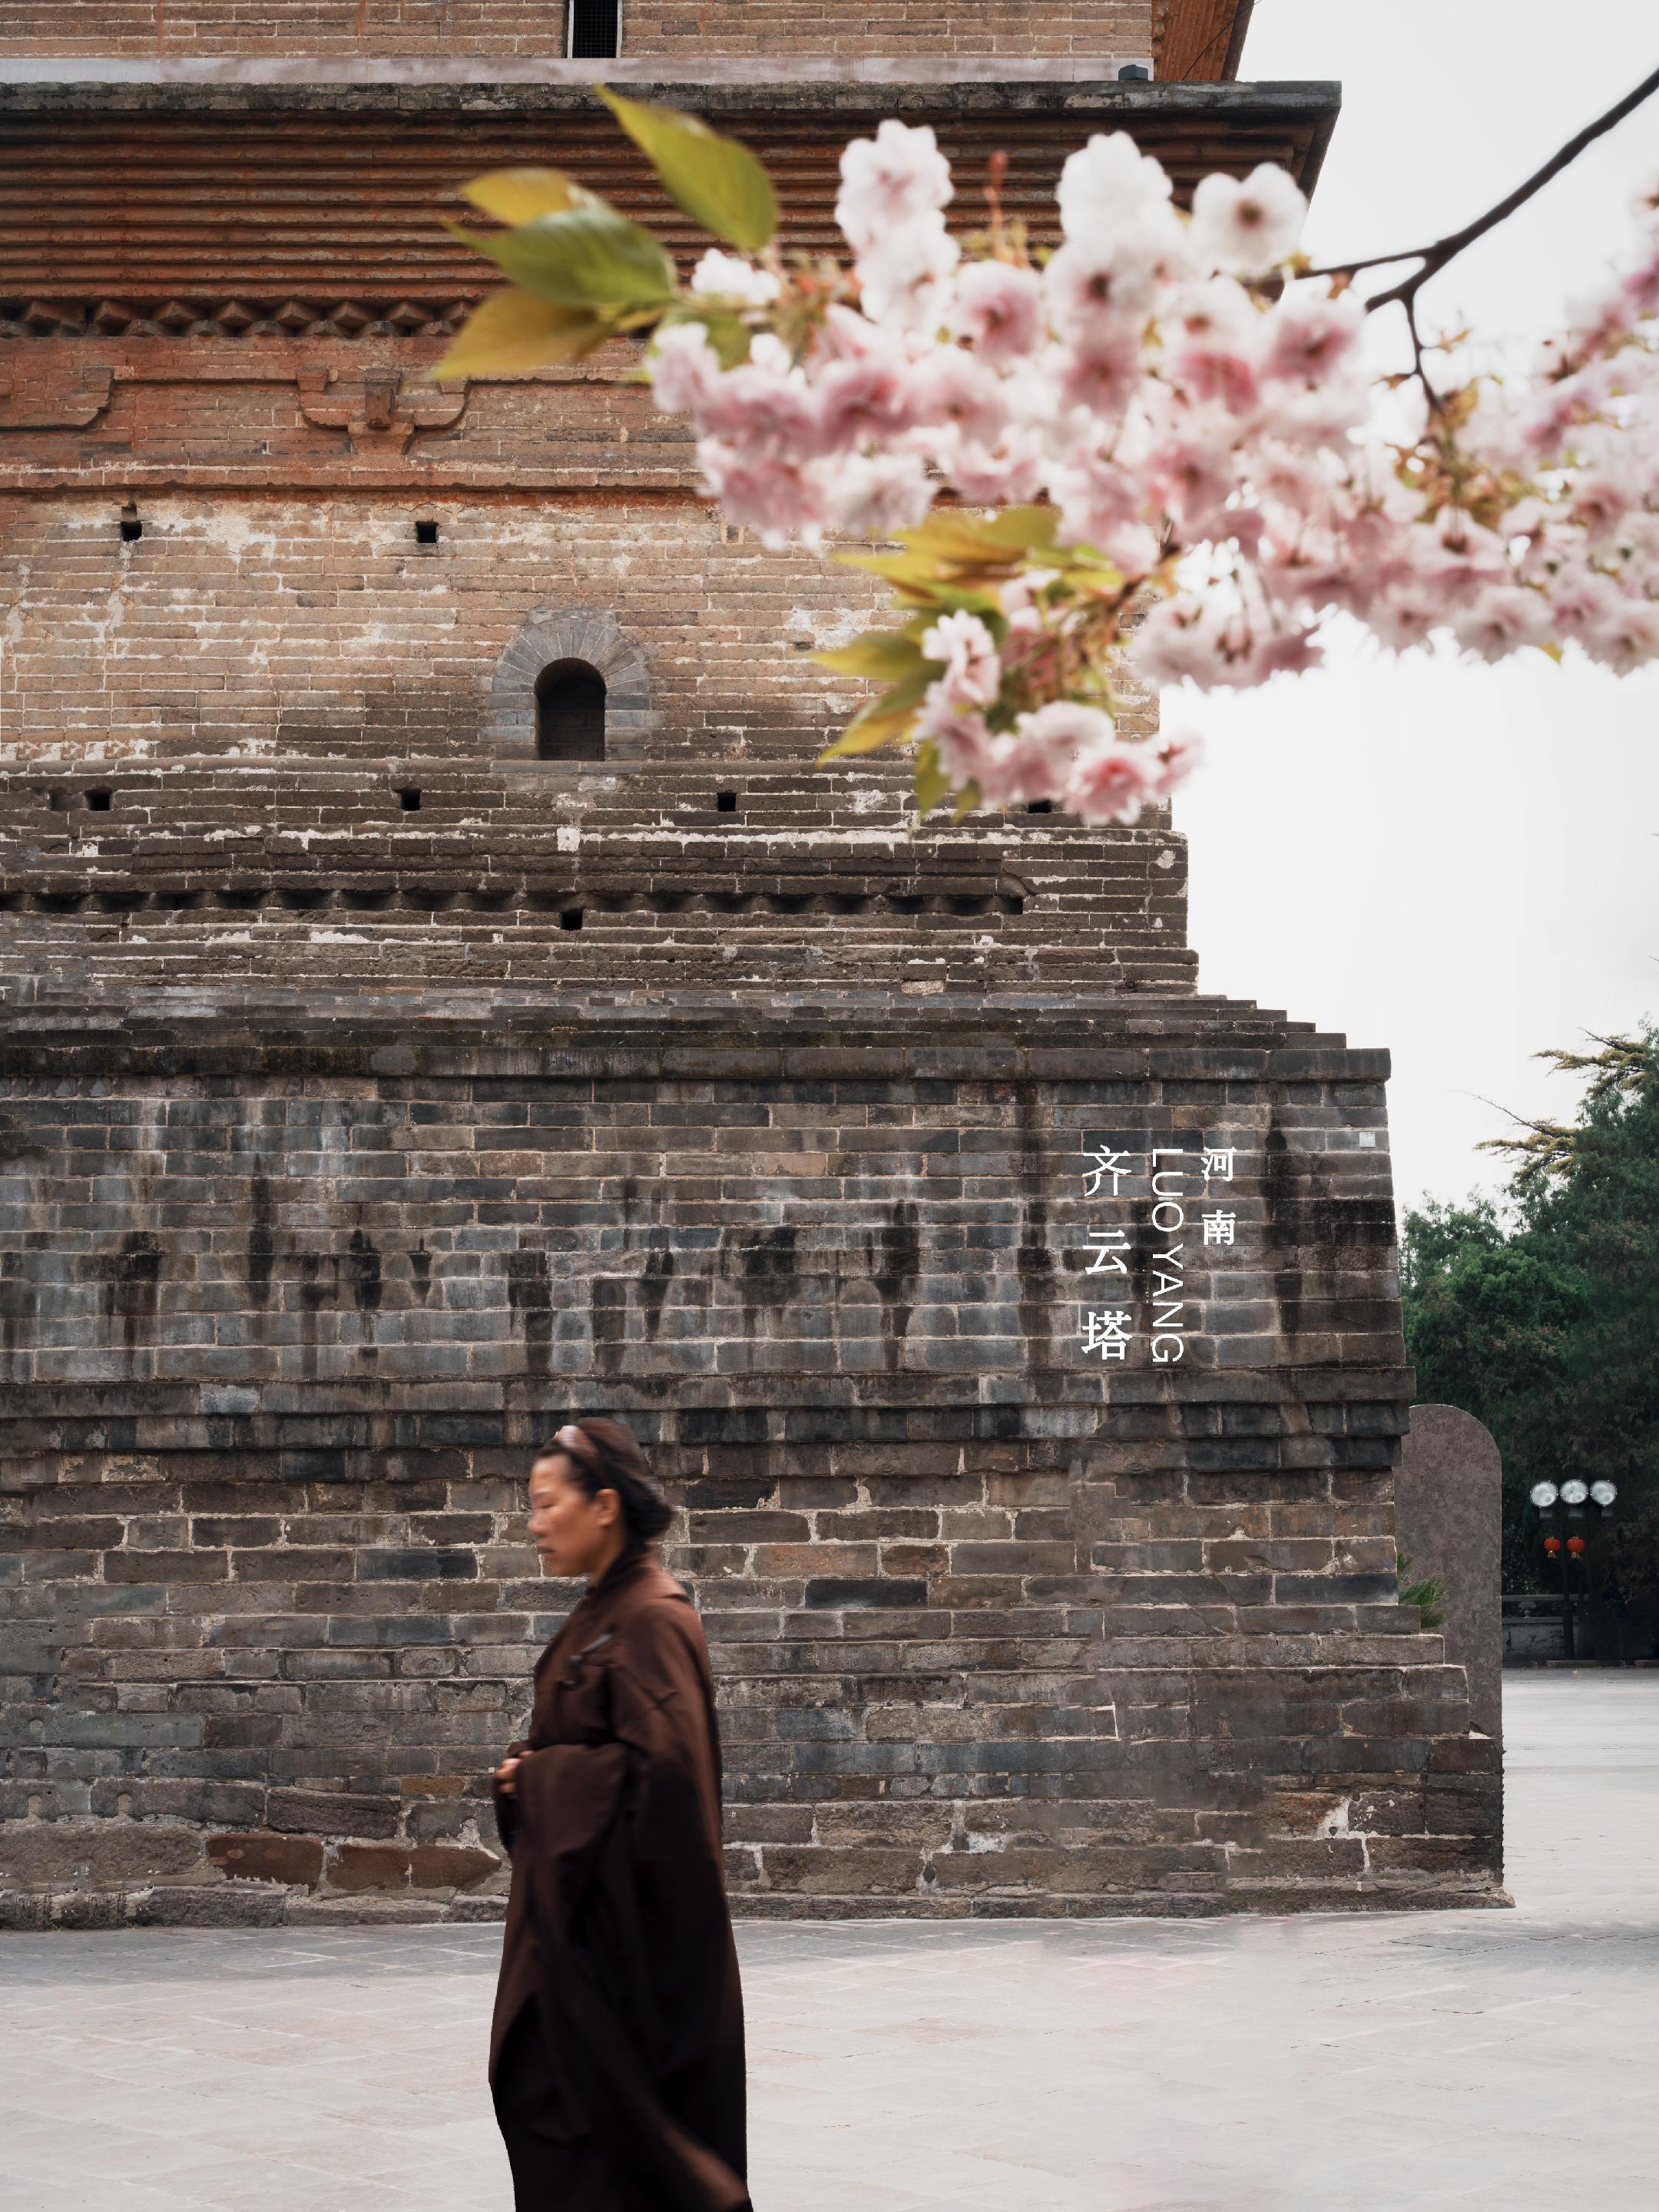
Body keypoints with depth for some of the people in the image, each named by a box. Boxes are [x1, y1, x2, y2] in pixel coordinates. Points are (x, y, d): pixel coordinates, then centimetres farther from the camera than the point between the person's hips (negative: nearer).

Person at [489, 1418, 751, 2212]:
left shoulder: (650, 1618, -17)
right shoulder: (601, 1612, 13)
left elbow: (658, 1763, -26)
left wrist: (540, 1774, -15)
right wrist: (530, 1767, 2)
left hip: (622, 1904, -10)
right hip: (576, 1901, 10)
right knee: (534, 2089, 12)